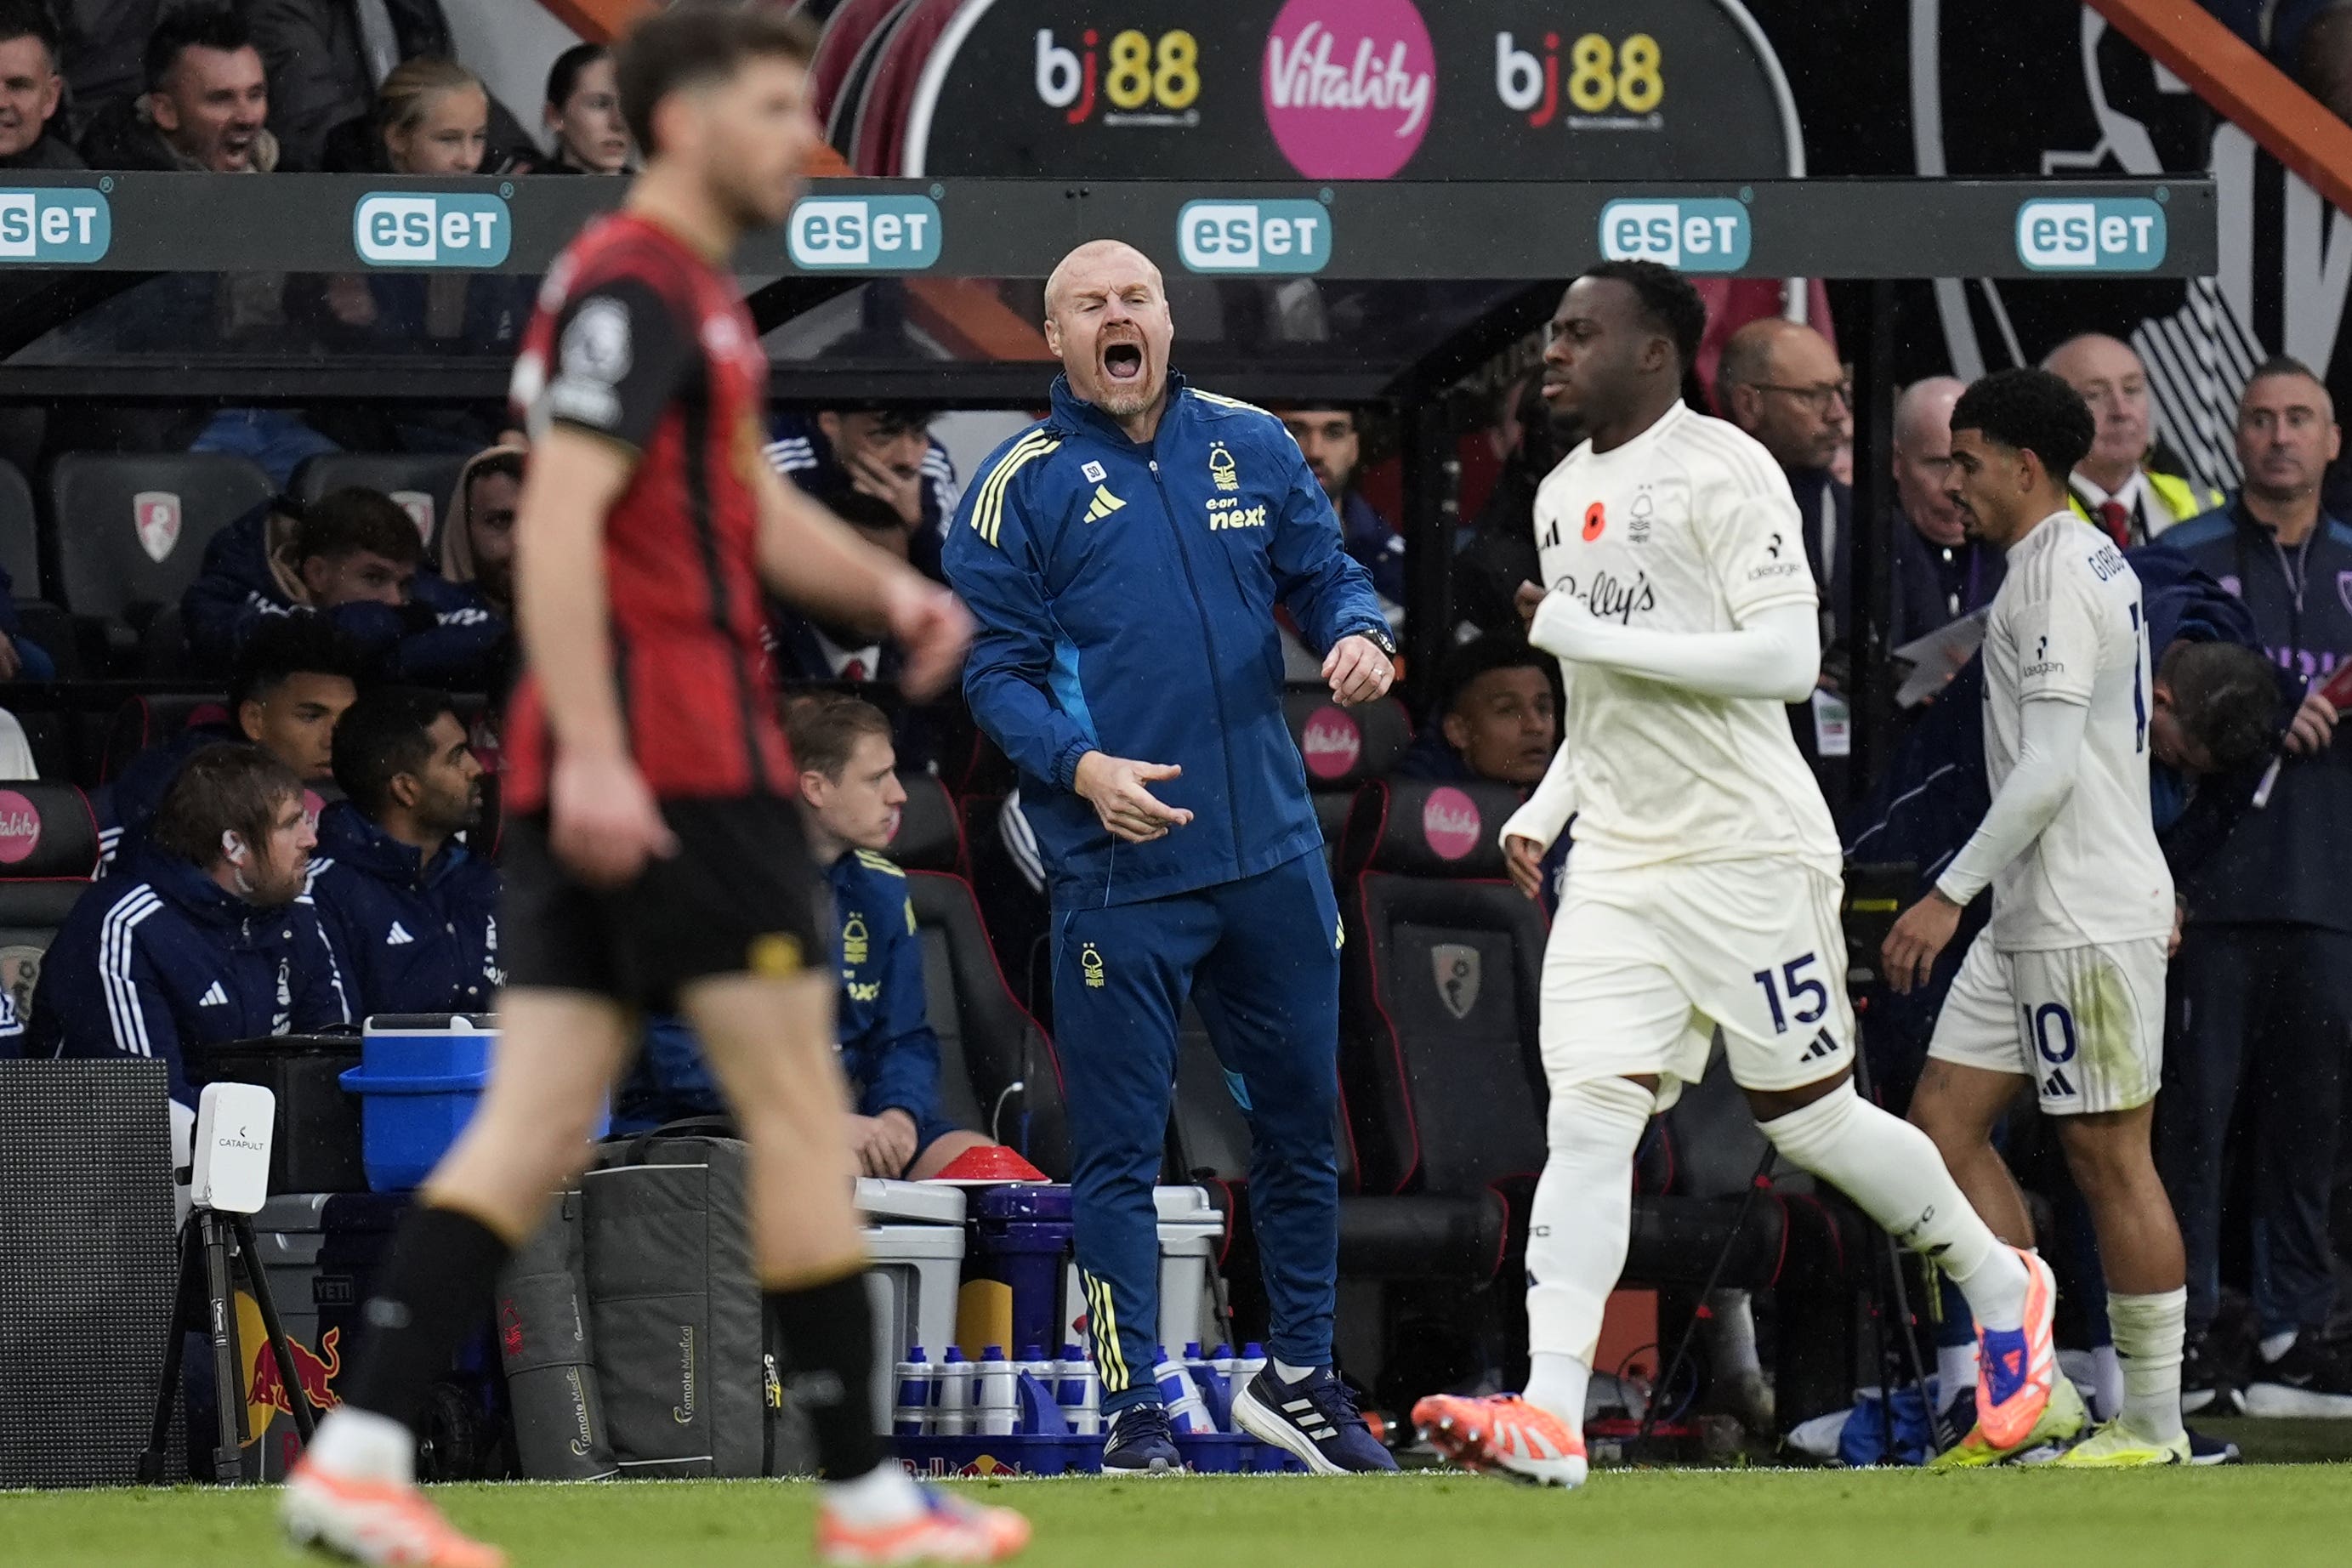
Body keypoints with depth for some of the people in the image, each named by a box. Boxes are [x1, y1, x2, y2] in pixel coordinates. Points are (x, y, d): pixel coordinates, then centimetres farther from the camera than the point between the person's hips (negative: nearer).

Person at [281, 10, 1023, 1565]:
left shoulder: (696, 298, 21)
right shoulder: (634, 288, -11)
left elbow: (751, 506, 29)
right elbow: (557, 521, -20)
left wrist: (888, 586, 10)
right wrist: (593, 753, -27)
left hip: (603, 784, 10)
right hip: (677, 764, -10)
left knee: (536, 1126, 3)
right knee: (801, 1110, -2)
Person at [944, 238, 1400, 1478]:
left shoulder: (1251, 446, 9)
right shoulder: (1020, 487, -3)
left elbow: (1326, 573, 15)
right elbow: (994, 672, -5)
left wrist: (1357, 635, -9)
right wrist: (1081, 767, -21)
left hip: (1272, 854, 4)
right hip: (1119, 867, -4)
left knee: (1302, 1118, 14)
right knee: (1119, 1146, -4)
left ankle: (1300, 1375, 29)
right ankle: (1133, 1413, 2)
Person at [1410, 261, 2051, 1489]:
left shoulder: (1723, 472, -11)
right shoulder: (1562, 497, 15)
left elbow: (1788, 657, -20)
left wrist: (1595, 639, -20)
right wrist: (1547, 808, 14)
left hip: (1747, 853, -7)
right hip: (1617, 867, 7)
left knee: (1811, 1119, 3)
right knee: (1586, 1117, -8)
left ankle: (2001, 1288, 27)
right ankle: (1549, 1413, -17)